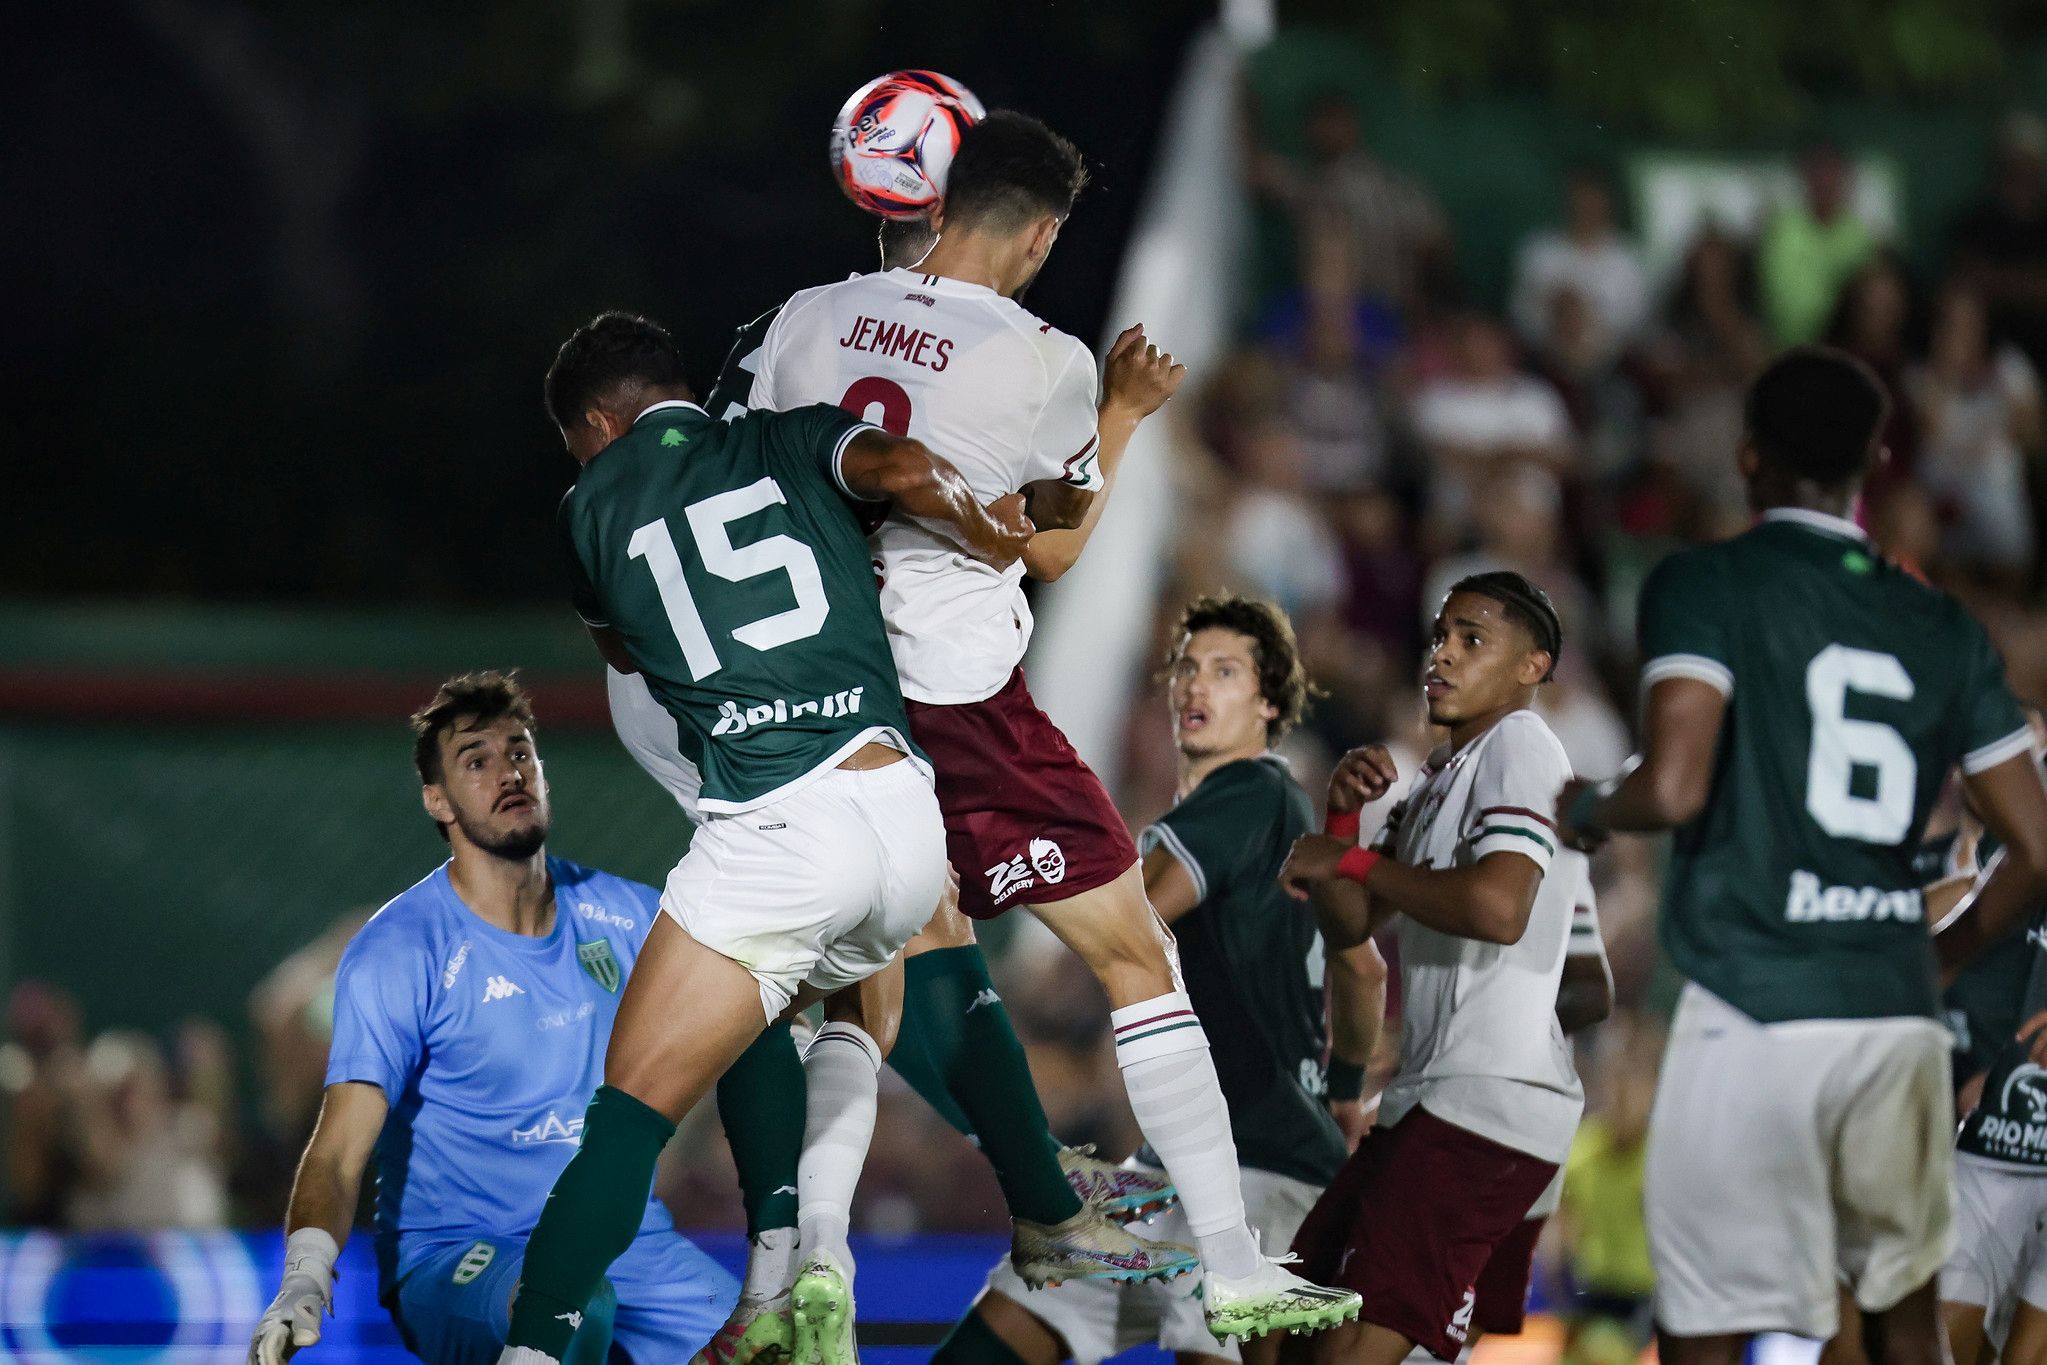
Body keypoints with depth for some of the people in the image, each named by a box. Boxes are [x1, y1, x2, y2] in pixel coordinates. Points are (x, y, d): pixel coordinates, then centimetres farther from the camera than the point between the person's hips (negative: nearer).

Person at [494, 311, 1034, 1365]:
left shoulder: (591, 510, 15)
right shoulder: (792, 441, 17)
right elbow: (907, 473, -5)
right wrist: (995, 538, 13)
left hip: (771, 837, -3)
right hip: (904, 811, 3)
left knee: (632, 1111, 0)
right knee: (856, 1016, 33)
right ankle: (822, 1259, 11)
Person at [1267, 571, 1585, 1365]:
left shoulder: (1518, 746, -8)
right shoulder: (1439, 776, 22)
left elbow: (1498, 907, -26)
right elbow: (1348, 926, 23)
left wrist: (1353, 859, -14)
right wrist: (1342, 816, 5)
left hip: (1489, 1105, -10)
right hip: (1426, 1104, 10)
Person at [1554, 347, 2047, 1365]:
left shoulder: (1705, 585, -3)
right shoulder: (1943, 628, 12)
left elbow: (1673, 791, -15)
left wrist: (1585, 810, 6)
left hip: (1752, 1013, -5)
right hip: (1899, 1015, 5)